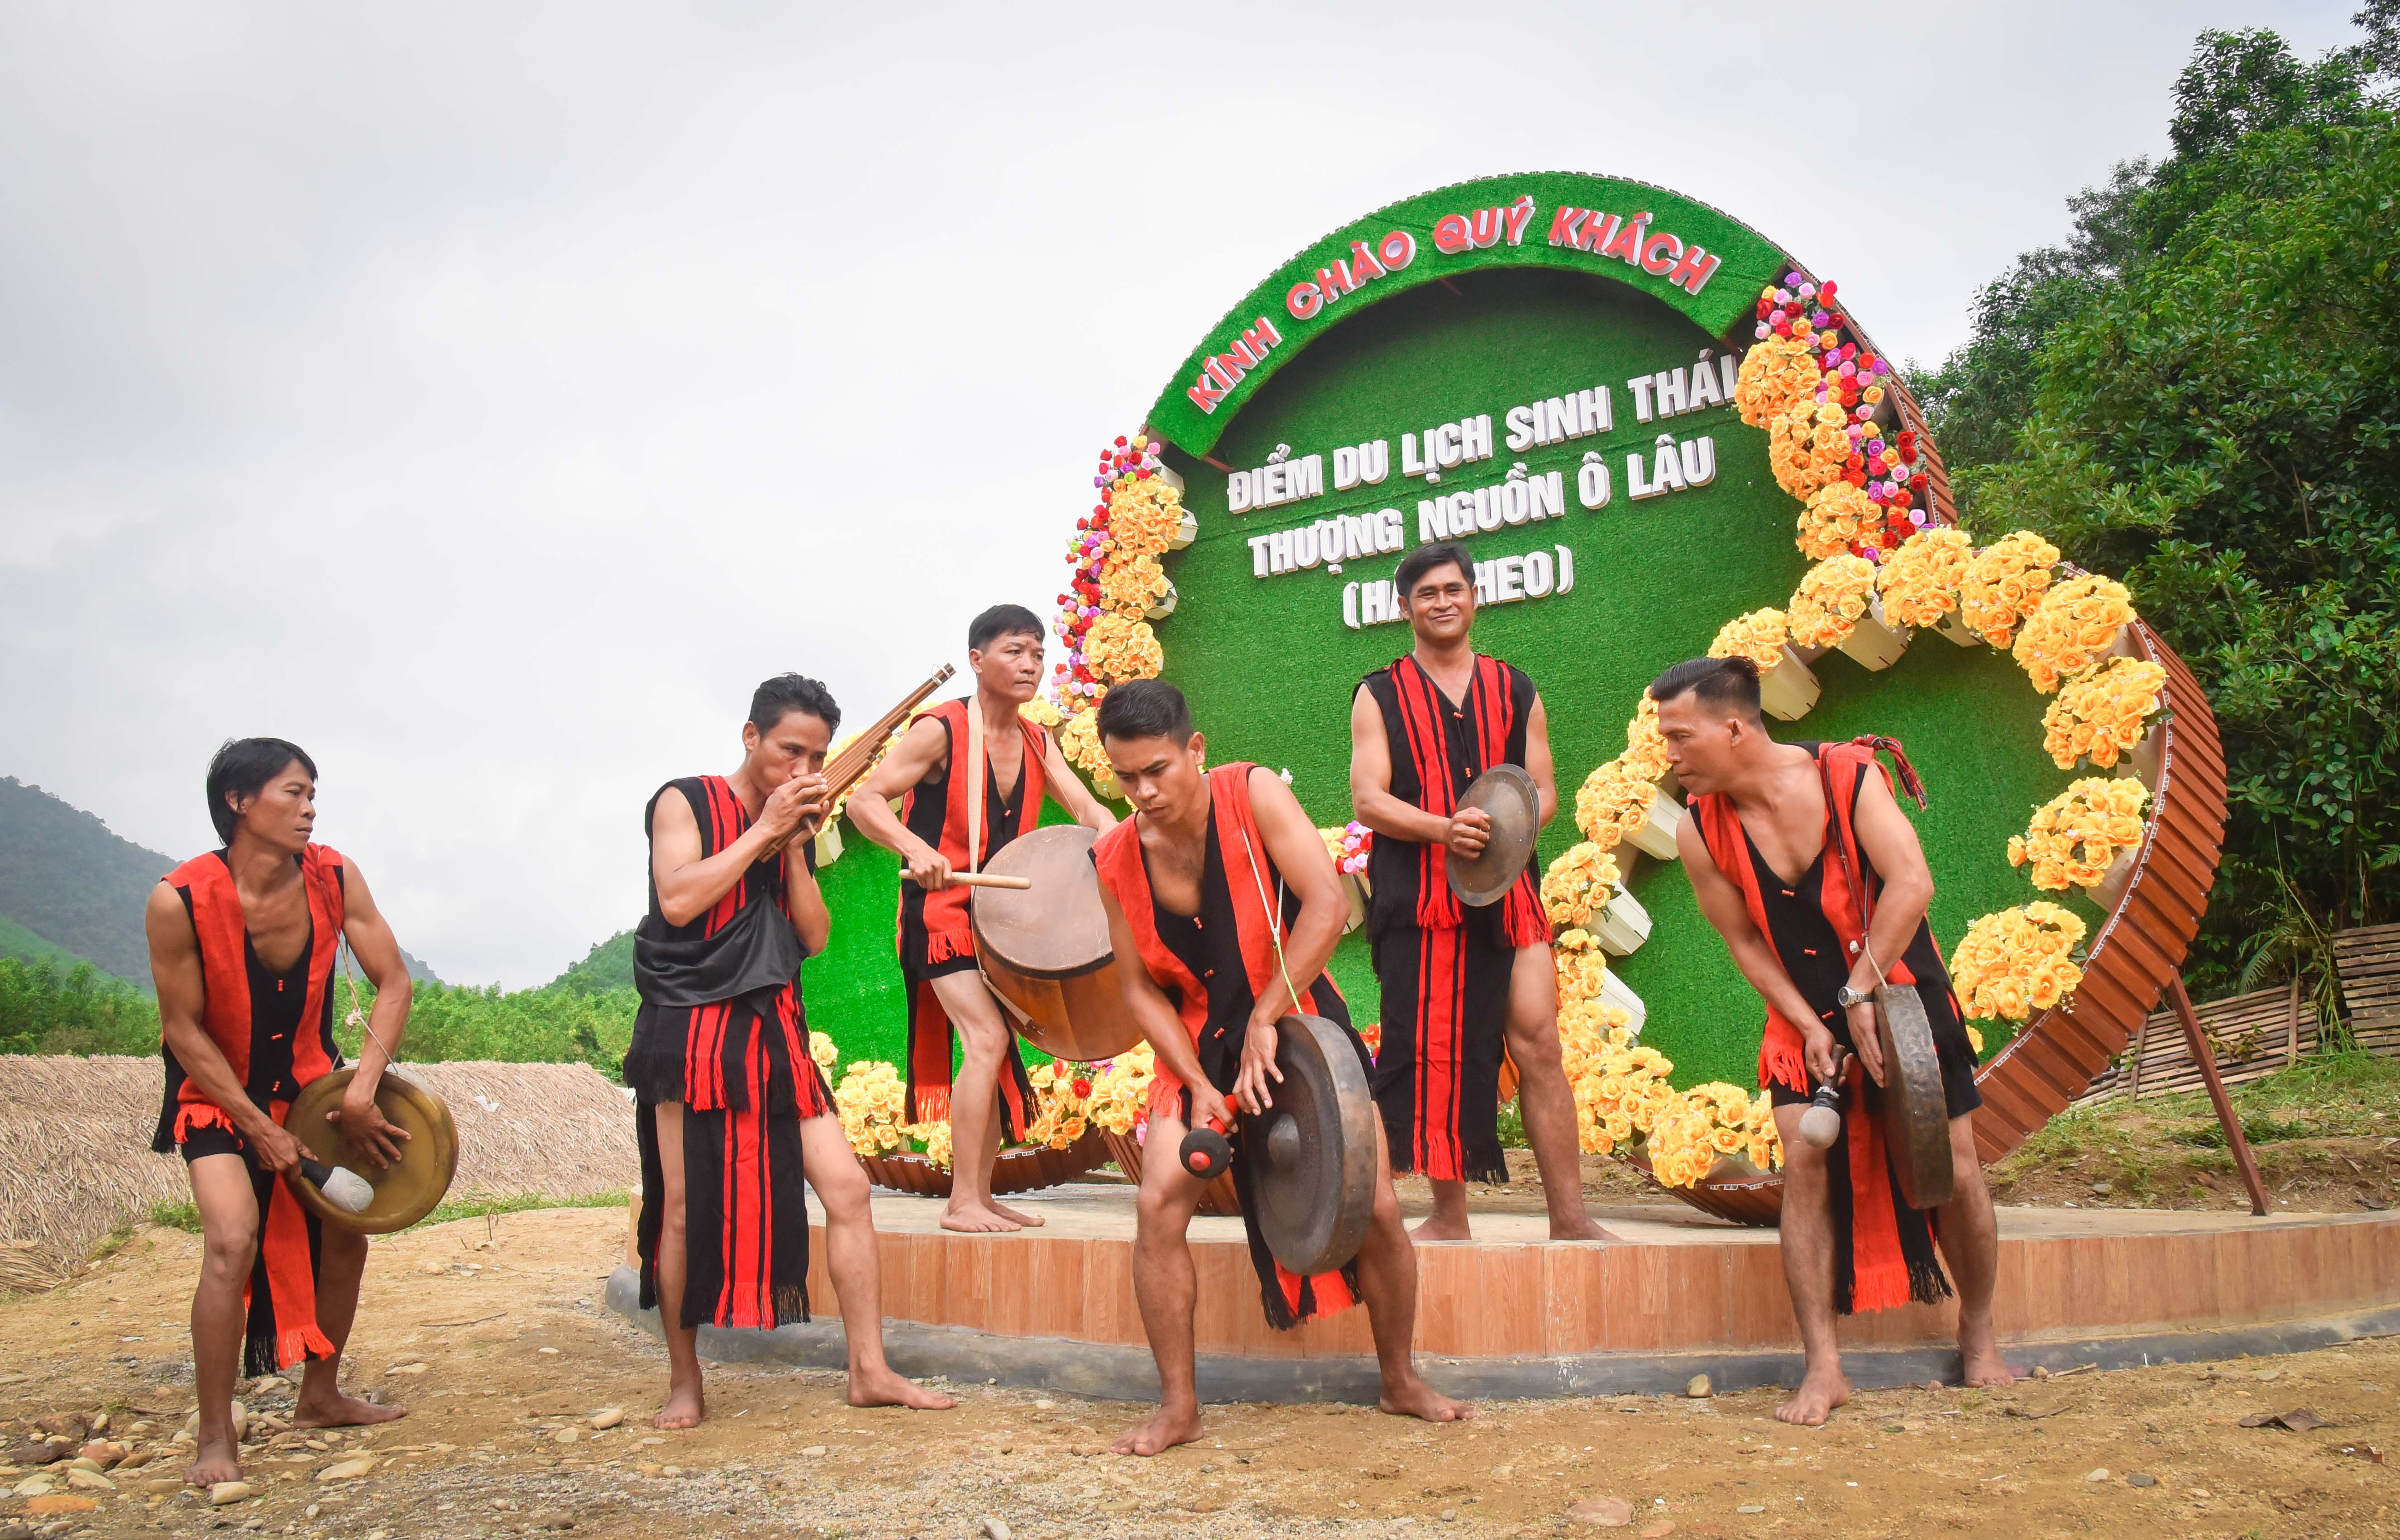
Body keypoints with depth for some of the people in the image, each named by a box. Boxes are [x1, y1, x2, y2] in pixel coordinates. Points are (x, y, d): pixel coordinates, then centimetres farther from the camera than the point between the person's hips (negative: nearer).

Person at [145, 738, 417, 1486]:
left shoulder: (333, 878, -15)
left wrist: (361, 1090, -22)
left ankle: (320, 1396, 30)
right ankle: (215, 1438, -9)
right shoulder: (180, 901, -25)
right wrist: (261, 1130, -17)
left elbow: (393, 982, -10)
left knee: (345, 1234, 9)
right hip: (219, 1091, -5)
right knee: (233, 1239, -22)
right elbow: (183, 1029, -17)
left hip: (308, 1081, 5)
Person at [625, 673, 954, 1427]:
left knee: (847, 1188, -3)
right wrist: (763, 831, -13)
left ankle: (869, 1370, 3)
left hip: (774, 1032, 5)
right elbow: (679, 899, -16)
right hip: (692, 1028, -5)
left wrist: (794, 846, -3)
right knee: (686, 1210, -1)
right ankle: (684, 1382, 15)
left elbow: (815, 936, 7)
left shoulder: (796, 831, 15)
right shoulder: (685, 801, 0)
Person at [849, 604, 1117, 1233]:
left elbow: (1087, 810, -1)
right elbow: (865, 801, -17)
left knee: (1000, 1051, 10)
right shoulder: (940, 731, -13)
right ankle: (962, 1203, -13)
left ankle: (983, 1197, 21)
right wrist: (915, 847, -35)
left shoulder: (1036, 743, 7)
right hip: (943, 909, -7)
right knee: (987, 1039, -19)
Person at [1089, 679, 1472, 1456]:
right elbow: (1140, 988, -3)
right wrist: (1199, 1085, -15)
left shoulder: (1252, 795, -17)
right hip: (1199, 1043, 2)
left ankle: (1400, 1382, 22)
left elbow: (1328, 904, -25)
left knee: (1375, 1208, -2)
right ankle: (1178, 1406, 1)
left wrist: (1263, 1021, -27)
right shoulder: (1116, 860, -8)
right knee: (1158, 1205, -14)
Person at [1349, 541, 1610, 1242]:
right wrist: (1443, 828, -19)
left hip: (1508, 890, 1)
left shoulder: (1515, 691, 17)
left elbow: (1545, 791, 14)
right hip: (1417, 899, -1)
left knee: (1538, 1043, -8)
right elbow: (1368, 798, -2)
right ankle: (1450, 1217, 15)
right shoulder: (1379, 696, 10)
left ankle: (1569, 1217, -2)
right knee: (1435, 1055, 3)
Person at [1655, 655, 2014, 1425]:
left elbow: (1912, 884, -26)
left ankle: (1979, 1338, 27)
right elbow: (1746, 942, -3)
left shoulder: (1849, 775, -19)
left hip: (1901, 996, -1)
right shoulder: (1699, 830, -11)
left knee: (1955, 1168, 2)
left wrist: (1859, 995, -27)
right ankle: (1824, 1369, -5)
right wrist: (1811, 1027, -12)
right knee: (1805, 1161, -13)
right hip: (1807, 1017, 2)